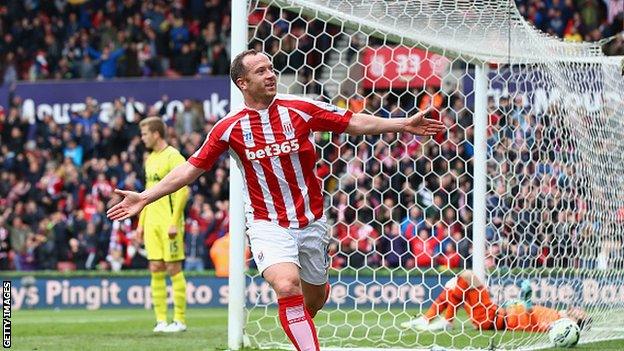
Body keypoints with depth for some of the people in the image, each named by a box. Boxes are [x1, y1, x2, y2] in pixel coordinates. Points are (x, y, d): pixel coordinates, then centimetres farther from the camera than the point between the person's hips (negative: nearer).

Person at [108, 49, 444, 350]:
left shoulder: (301, 109, -3)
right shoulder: (229, 128, -5)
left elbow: (353, 123, 4)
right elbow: (191, 168, 0)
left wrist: (403, 124, -1)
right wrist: (144, 197, -5)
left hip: (311, 222, 3)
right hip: (267, 224, -3)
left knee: (314, 296, 14)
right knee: (287, 287, -27)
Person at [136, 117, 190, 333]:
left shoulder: (173, 157, -9)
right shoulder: (150, 159, 17)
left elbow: (183, 191, -14)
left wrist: (174, 223, -19)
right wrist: (141, 223, 19)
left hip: (169, 222, -8)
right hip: (152, 222, 8)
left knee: (174, 268, -5)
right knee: (156, 269, 5)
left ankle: (180, 320, -1)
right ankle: (161, 320, 7)